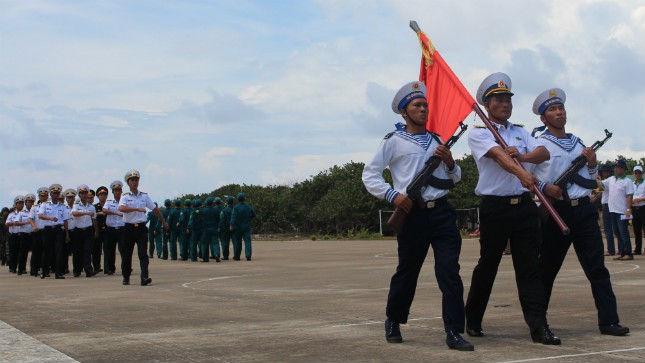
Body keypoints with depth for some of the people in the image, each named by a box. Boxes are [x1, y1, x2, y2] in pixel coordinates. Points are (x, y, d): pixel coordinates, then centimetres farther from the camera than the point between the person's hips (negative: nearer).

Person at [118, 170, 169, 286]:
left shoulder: (144, 196, 9)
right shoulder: (125, 197, 0)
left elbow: (155, 209, 18)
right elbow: (121, 208, -21)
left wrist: (163, 222, 25)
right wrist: (137, 209, -28)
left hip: (141, 228, 1)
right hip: (129, 228, -1)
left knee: (143, 253, -10)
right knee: (126, 254, 7)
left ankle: (144, 277, -18)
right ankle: (126, 277, 24)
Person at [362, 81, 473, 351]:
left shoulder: (437, 140, 17)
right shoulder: (394, 142, 2)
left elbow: (455, 178, 22)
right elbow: (369, 175, 0)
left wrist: (450, 162, 0)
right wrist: (393, 195, -13)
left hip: (442, 212, 4)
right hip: (413, 214, -3)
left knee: (450, 271, -7)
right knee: (407, 273, 8)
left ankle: (454, 331, -5)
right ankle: (393, 321, 30)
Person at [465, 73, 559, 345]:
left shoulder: (521, 133, 18)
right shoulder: (478, 134, -1)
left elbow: (544, 153, 2)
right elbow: (498, 155, -21)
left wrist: (523, 156, -18)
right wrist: (522, 173, -39)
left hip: (524, 205, 4)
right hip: (495, 207, -4)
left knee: (529, 267, -1)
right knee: (487, 266, 7)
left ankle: (539, 327, -3)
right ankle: (472, 321, 23)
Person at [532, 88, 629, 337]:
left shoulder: (579, 143, 16)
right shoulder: (539, 145, -1)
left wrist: (593, 163, 4)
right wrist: (545, 188, -20)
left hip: (584, 210, 4)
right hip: (557, 211, -4)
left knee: (597, 267, -1)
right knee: (548, 268, 5)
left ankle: (608, 321, 1)